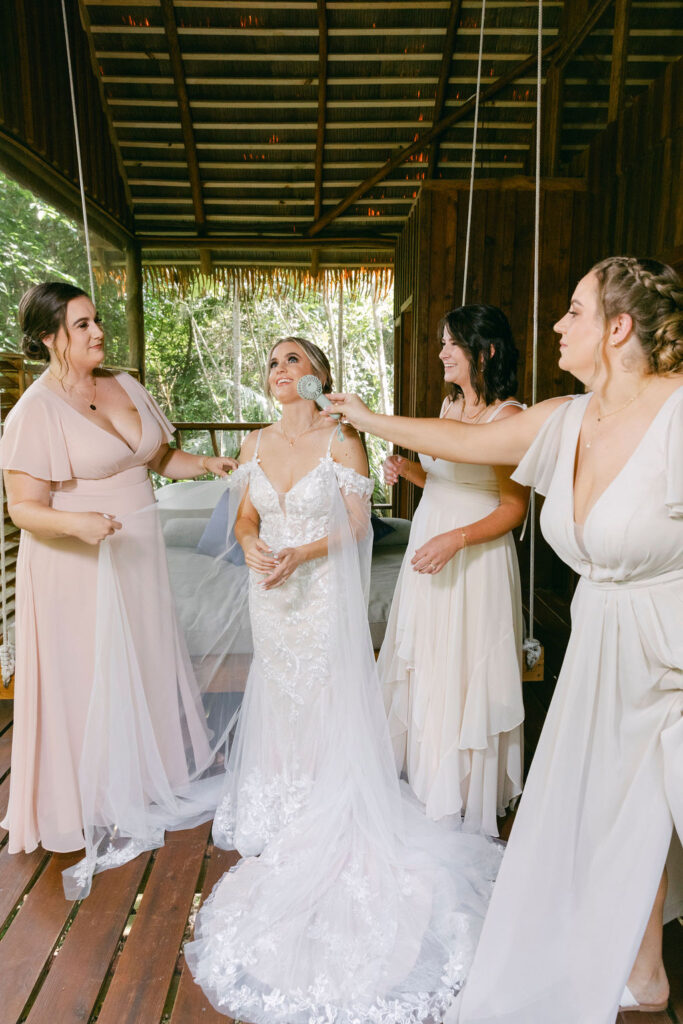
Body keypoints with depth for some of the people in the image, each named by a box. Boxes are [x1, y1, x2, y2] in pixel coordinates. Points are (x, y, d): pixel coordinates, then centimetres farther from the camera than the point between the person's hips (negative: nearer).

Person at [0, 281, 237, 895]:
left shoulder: (125, 385, 6)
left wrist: (206, 465, 0)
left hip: (140, 556, 7)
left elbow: (160, 456, 17)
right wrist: (77, 522, -33)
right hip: (79, 568, -6)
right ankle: (93, 806, 28)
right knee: (90, 681, 6)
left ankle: (157, 781, 39)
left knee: (152, 668, 17)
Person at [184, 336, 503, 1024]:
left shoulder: (341, 441, -9)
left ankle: (327, 810, 23)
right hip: (271, 594, 5)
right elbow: (245, 517, 9)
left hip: (323, 590, -5)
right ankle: (284, 805, 37)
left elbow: (357, 522, -10)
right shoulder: (256, 445, 5)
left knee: (326, 694, 4)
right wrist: (253, 547, -12)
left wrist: (302, 553, -21)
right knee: (278, 689, 16)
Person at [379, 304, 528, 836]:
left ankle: (465, 798, 26)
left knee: (463, 669, 4)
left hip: (476, 558, -8)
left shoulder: (509, 417, -15)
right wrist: (407, 468, 0)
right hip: (428, 545, 8)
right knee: (422, 665, 16)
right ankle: (425, 777, 38)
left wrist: (454, 540, -26)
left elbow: (514, 508, -16)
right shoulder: (451, 404, 10)